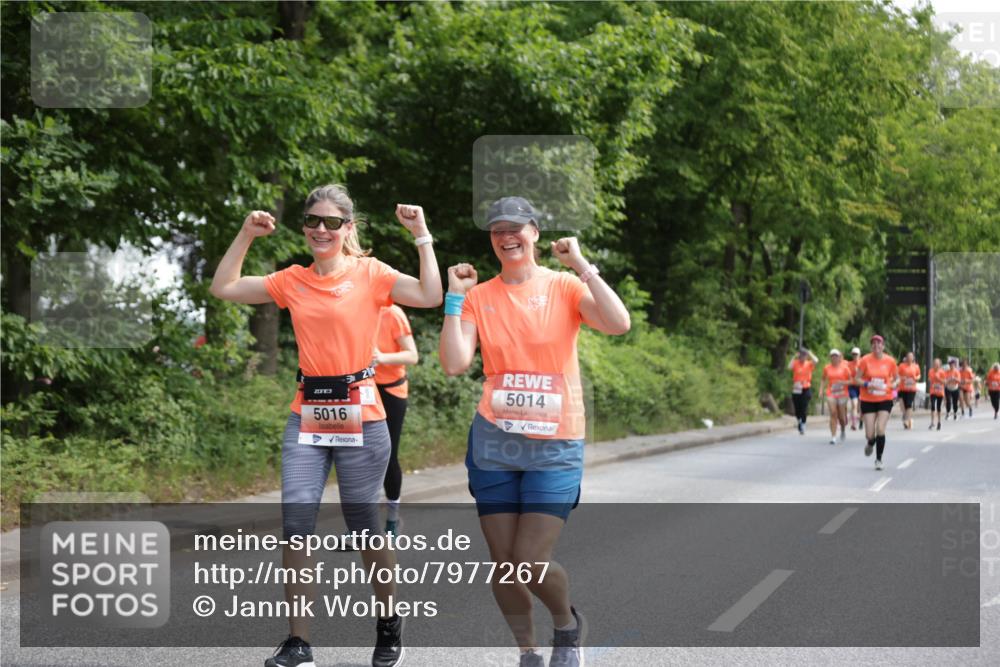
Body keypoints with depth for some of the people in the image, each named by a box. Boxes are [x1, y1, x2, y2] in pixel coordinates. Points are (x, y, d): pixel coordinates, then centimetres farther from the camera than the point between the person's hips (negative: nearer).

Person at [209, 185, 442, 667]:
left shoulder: (371, 274, -2)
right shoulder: (293, 281, 9)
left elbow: (430, 296, -15)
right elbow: (223, 288, 13)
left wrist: (422, 237, -12)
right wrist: (246, 235, 8)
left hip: (360, 420, -3)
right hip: (307, 419, 4)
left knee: (363, 528, 5)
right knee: (295, 524, -5)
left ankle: (389, 627, 27)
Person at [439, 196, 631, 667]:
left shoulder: (564, 287, 0)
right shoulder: (478, 296, 5)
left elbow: (618, 324, -18)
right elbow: (455, 364, -8)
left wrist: (581, 265, -15)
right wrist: (454, 297, -6)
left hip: (555, 447, -3)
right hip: (494, 445, 3)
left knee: (531, 562, -10)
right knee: (503, 563, 5)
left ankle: (567, 626, 20)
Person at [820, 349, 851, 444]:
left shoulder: (844, 367, 1)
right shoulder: (827, 368, 5)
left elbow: (850, 381, 3)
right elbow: (824, 380, 17)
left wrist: (843, 382, -15)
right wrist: (821, 390, 6)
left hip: (842, 394, 0)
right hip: (831, 394, 0)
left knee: (841, 416, 5)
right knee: (833, 414, -13)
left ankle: (843, 430, 37)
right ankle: (833, 437, -13)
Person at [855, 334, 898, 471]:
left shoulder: (890, 361, -3)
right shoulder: (865, 360, -6)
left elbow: (897, 378, 10)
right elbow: (857, 379, -2)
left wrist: (894, 384, -13)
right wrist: (867, 384, -21)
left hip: (885, 400, 0)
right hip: (868, 400, 0)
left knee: (880, 430, -14)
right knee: (870, 434, -3)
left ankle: (879, 460, 3)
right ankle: (870, 444, 36)